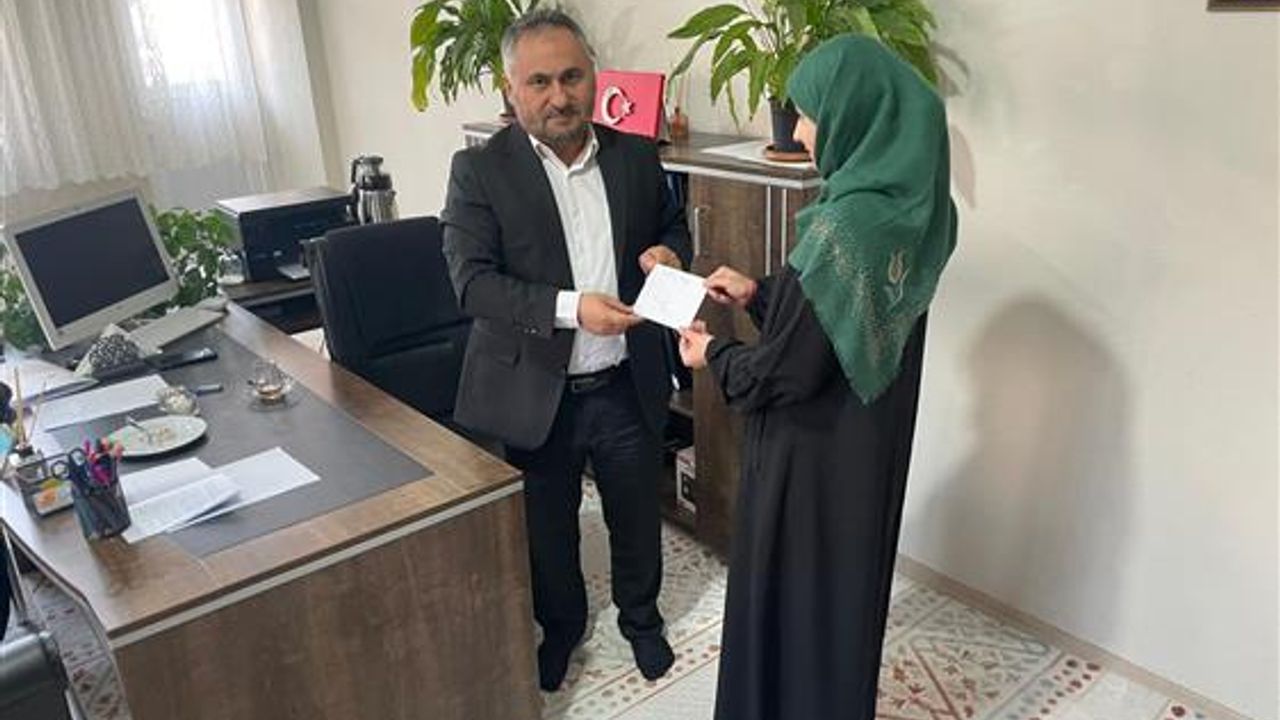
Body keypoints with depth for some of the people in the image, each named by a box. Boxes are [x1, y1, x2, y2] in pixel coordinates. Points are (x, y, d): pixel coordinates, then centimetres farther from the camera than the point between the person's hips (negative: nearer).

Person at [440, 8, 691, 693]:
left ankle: (640, 616, 47)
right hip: (533, 393, -2)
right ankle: (560, 626, 46)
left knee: (637, 516, 20)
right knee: (547, 529, 18)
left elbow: (674, 226, 15)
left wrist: (668, 251, -10)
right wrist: (570, 307, -30)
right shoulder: (479, 170, -10)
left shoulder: (636, 155, 0)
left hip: (626, 387, 3)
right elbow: (472, 280, -18)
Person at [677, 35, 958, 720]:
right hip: (868, 443, 9)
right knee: (843, 592, 26)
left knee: (790, 598, 13)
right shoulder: (907, 206, 0)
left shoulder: (849, 223, -29)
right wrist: (758, 293, 11)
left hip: (814, 456, -9)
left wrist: (714, 355, -6)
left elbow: (789, 370, -23)